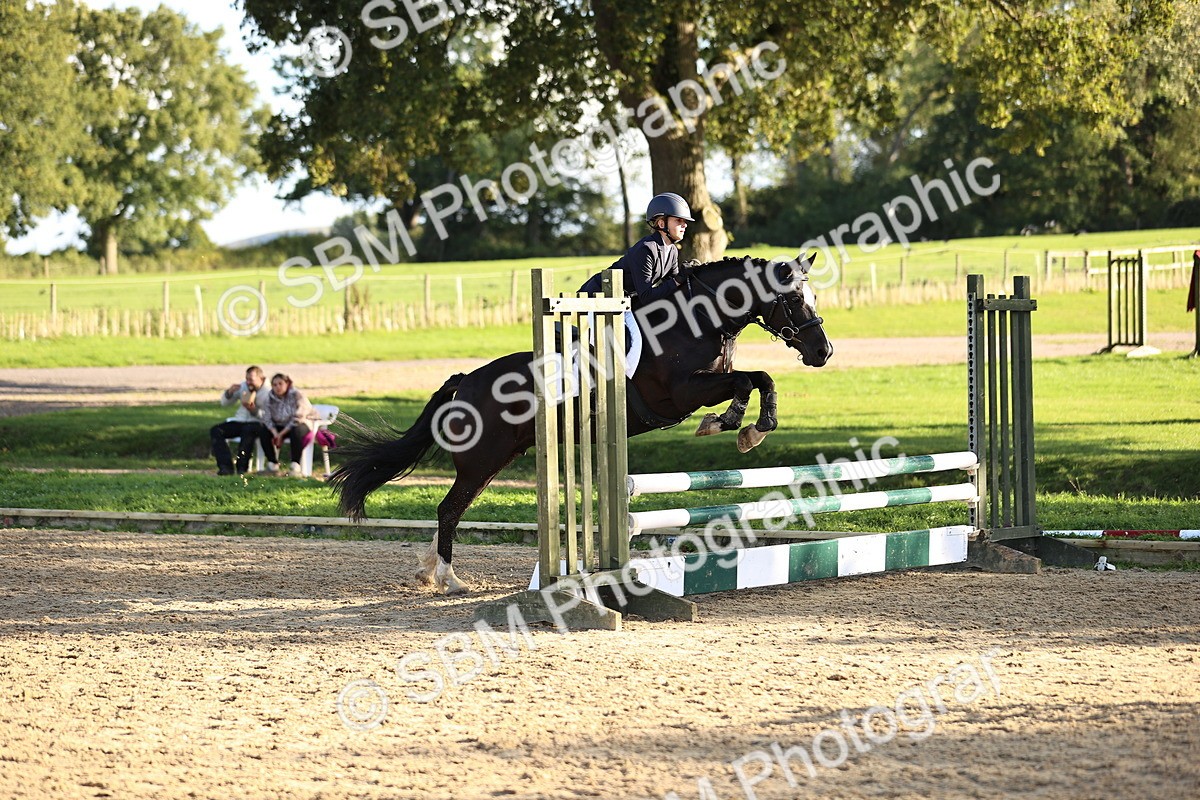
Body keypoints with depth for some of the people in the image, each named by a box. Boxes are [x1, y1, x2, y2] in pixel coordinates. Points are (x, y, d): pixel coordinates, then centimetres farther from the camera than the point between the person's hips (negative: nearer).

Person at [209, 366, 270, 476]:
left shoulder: (268, 392, -5)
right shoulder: (243, 386, 12)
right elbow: (224, 402, 17)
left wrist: (254, 410, -29)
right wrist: (229, 392, -5)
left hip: (256, 422, -6)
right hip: (239, 421, 6)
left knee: (248, 430, -41)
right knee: (215, 430, -18)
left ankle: (242, 467, -33)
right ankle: (226, 466, -30)